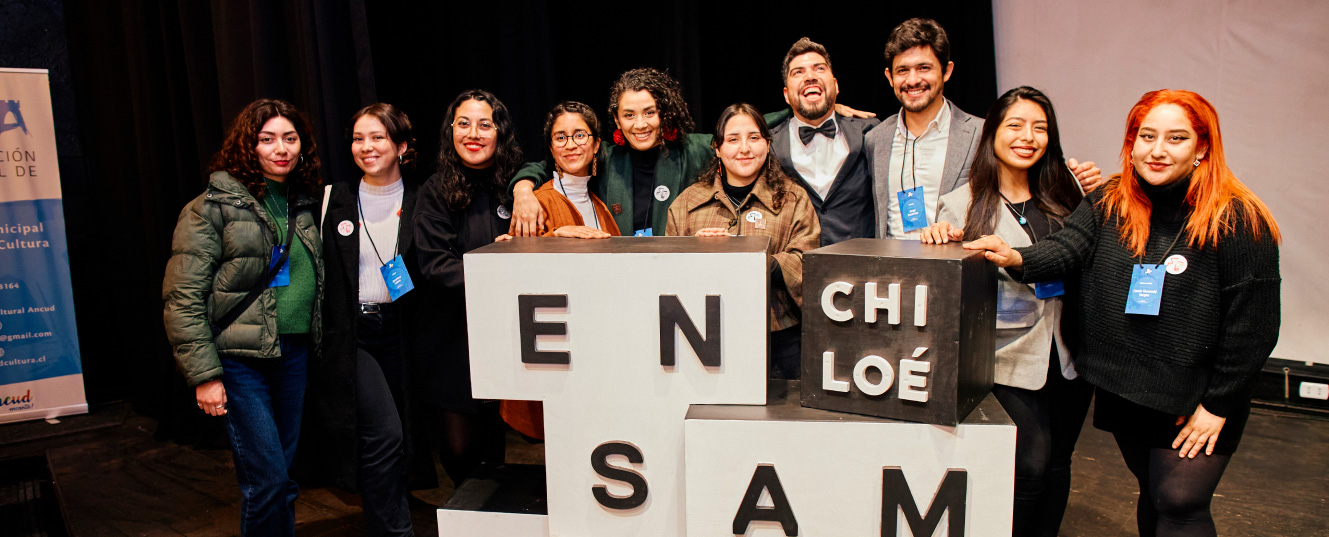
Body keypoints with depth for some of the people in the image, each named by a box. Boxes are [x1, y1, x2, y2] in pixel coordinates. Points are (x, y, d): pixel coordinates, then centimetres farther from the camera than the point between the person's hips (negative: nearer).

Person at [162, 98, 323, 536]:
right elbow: (182, 298, -10)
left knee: (284, 474, 14)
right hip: (240, 359, -6)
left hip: (294, 353, 6)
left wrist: (316, 344, 12)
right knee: (266, 479, -5)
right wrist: (204, 374, -14)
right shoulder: (215, 206, -8)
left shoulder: (303, 204, 10)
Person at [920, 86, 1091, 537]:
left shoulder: (1062, 197, 6)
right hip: (1011, 359, -4)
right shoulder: (962, 205, -5)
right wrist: (937, 239, -25)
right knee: (1031, 466, -10)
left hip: (1067, 356, 4)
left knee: (1056, 465, 13)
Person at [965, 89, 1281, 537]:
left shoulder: (1239, 221, -12)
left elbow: (1252, 326, -11)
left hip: (1194, 401, -4)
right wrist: (1018, 260, -36)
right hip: (1123, 390, 4)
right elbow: (1067, 247, -14)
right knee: (1153, 496, 18)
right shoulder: (1107, 205, 1)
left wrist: (1218, 405, -11)